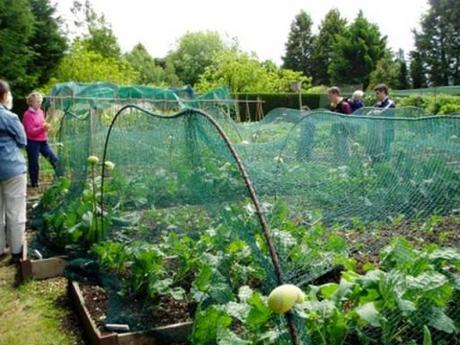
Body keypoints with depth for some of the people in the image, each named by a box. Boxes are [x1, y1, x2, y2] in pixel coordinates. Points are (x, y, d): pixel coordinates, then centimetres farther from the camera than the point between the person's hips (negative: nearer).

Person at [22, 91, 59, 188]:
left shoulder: (40, 112, 8)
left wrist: (46, 127, 1)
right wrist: (42, 128, -28)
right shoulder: (28, 115, -13)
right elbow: (30, 131, -18)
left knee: (55, 159, 6)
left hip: (43, 141, 7)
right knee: (34, 164, 4)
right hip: (33, 143, -7)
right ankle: (34, 183, 19)